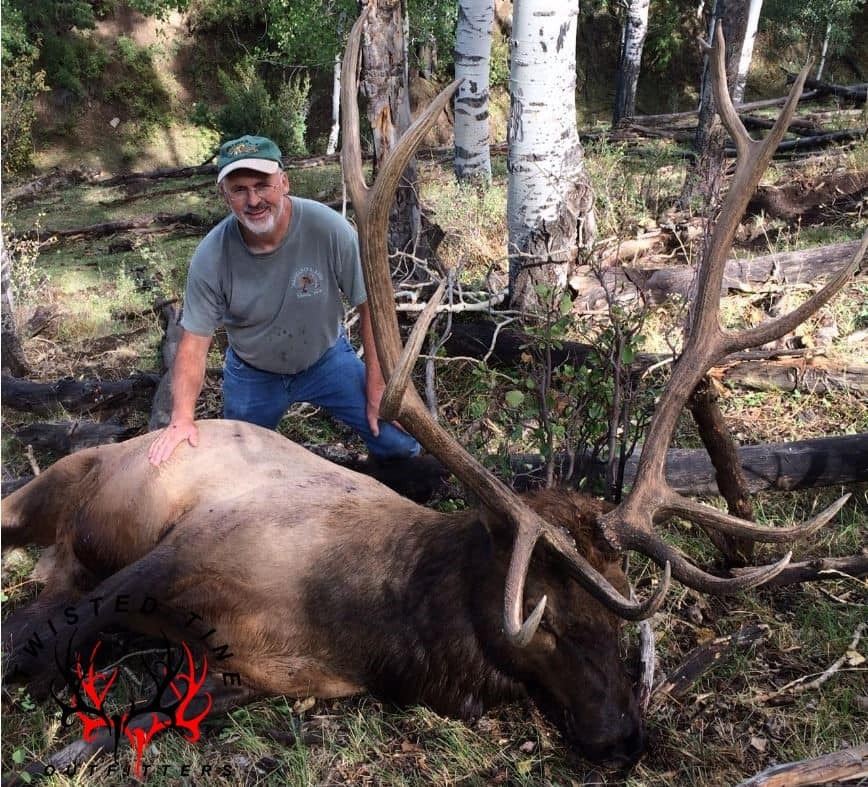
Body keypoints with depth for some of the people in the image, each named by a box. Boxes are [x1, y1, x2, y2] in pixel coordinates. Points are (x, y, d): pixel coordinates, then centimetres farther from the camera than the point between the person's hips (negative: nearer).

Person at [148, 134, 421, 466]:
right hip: (251, 374, 1)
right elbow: (194, 343, -18)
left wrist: (376, 387, -16)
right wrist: (182, 417, -30)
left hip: (326, 358, -1)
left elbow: (370, 305, -18)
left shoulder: (328, 228, -28)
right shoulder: (211, 256, -24)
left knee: (400, 443, -10)